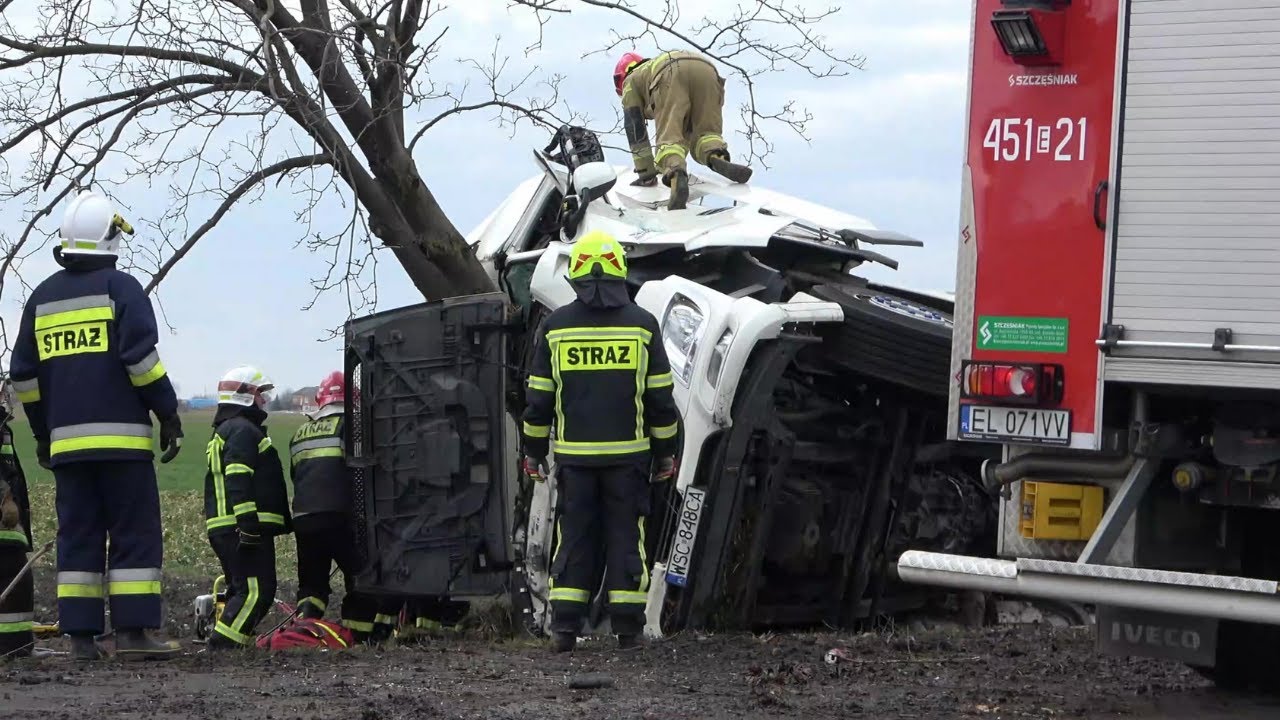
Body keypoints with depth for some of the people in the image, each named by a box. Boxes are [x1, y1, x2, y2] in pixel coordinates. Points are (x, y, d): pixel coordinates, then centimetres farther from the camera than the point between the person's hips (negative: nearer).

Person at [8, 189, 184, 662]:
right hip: (120, 436, -5)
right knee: (135, 533, -3)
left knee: (78, 535, 7)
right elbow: (139, 356, -12)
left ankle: (81, 636, 4)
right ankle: (133, 632, -9)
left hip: (66, 440, 5)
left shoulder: (42, 297, 14)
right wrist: (169, 414, -6)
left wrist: (42, 432, 23)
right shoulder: (120, 288, -3)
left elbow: (23, 373, 16)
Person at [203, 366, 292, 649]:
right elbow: (238, 481, -20)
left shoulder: (224, 432, 25)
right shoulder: (243, 430, -9)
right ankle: (223, 643, -19)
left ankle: (224, 643, 14)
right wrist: (249, 524, -25)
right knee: (257, 591, -14)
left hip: (224, 529, 11)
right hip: (243, 528, -11)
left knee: (241, 589, 15)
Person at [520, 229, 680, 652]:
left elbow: (538, 398, 3)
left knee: (574, 536, 6)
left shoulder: (555, 327, 0)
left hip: (573, 454, 1)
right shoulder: (642, 325, -1)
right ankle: (627, 626, 5)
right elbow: (660, 398, 2)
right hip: (628, 454, -1)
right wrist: (665, 453, 11)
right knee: (626, 536, 6)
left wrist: (533, 452, 12)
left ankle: (564, 626, 0)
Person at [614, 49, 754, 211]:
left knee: (669, 138, -7)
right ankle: (717, 158, -23)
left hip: (671, 74, -4)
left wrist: (646, 173, 28)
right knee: (705, 132, 13)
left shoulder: (631, 81, 35)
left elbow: (634, 129, 27)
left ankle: (676, 177, -39)